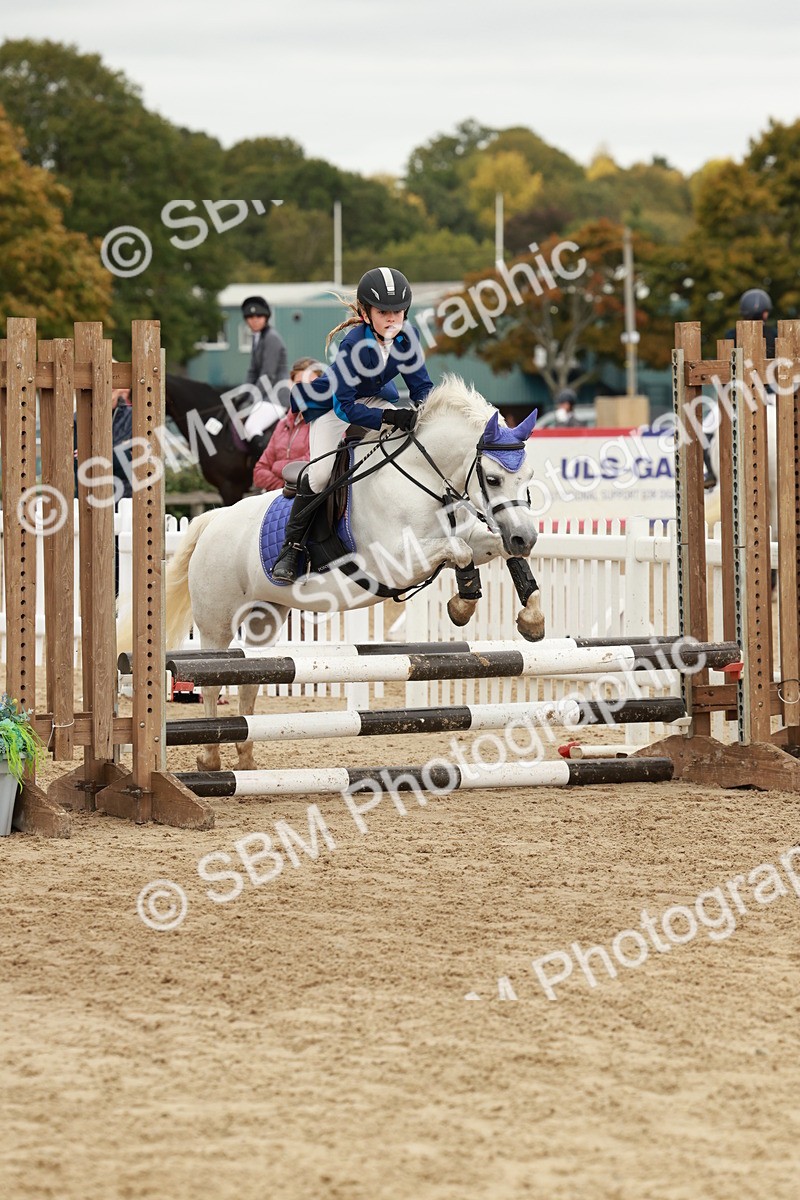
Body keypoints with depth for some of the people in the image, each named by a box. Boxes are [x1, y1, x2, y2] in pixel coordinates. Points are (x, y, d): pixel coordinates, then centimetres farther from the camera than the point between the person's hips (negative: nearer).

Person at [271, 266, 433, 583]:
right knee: (322, 470, -24)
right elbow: (345, 408, -35)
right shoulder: (354, 345, -35)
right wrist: (390, 417, -46)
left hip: (377, 398, 5)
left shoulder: (407, 336, -21)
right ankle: (291, 548, -10)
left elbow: (422, 386, -10)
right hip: (331, 404, -5)